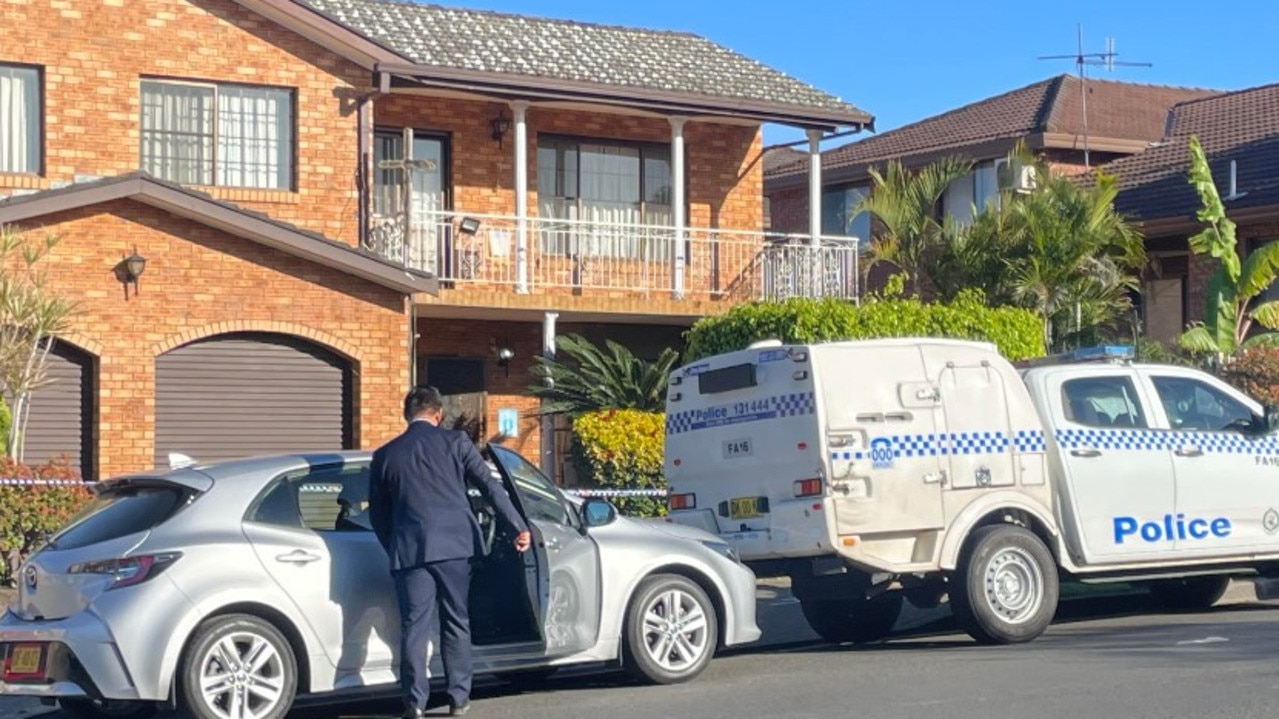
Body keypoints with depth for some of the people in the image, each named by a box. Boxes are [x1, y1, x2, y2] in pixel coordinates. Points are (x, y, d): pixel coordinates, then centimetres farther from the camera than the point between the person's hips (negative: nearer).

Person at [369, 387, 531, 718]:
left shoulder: (385, 455, 8)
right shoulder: (455, 442, 2)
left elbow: (377, 512, 13)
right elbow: (489, 486, -2)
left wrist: (393, 548, 24)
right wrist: (519, 526, 0)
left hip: (409, 550, 1)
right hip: (453, 545, -1)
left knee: (414, 626, 3)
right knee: (456, 622, 10)